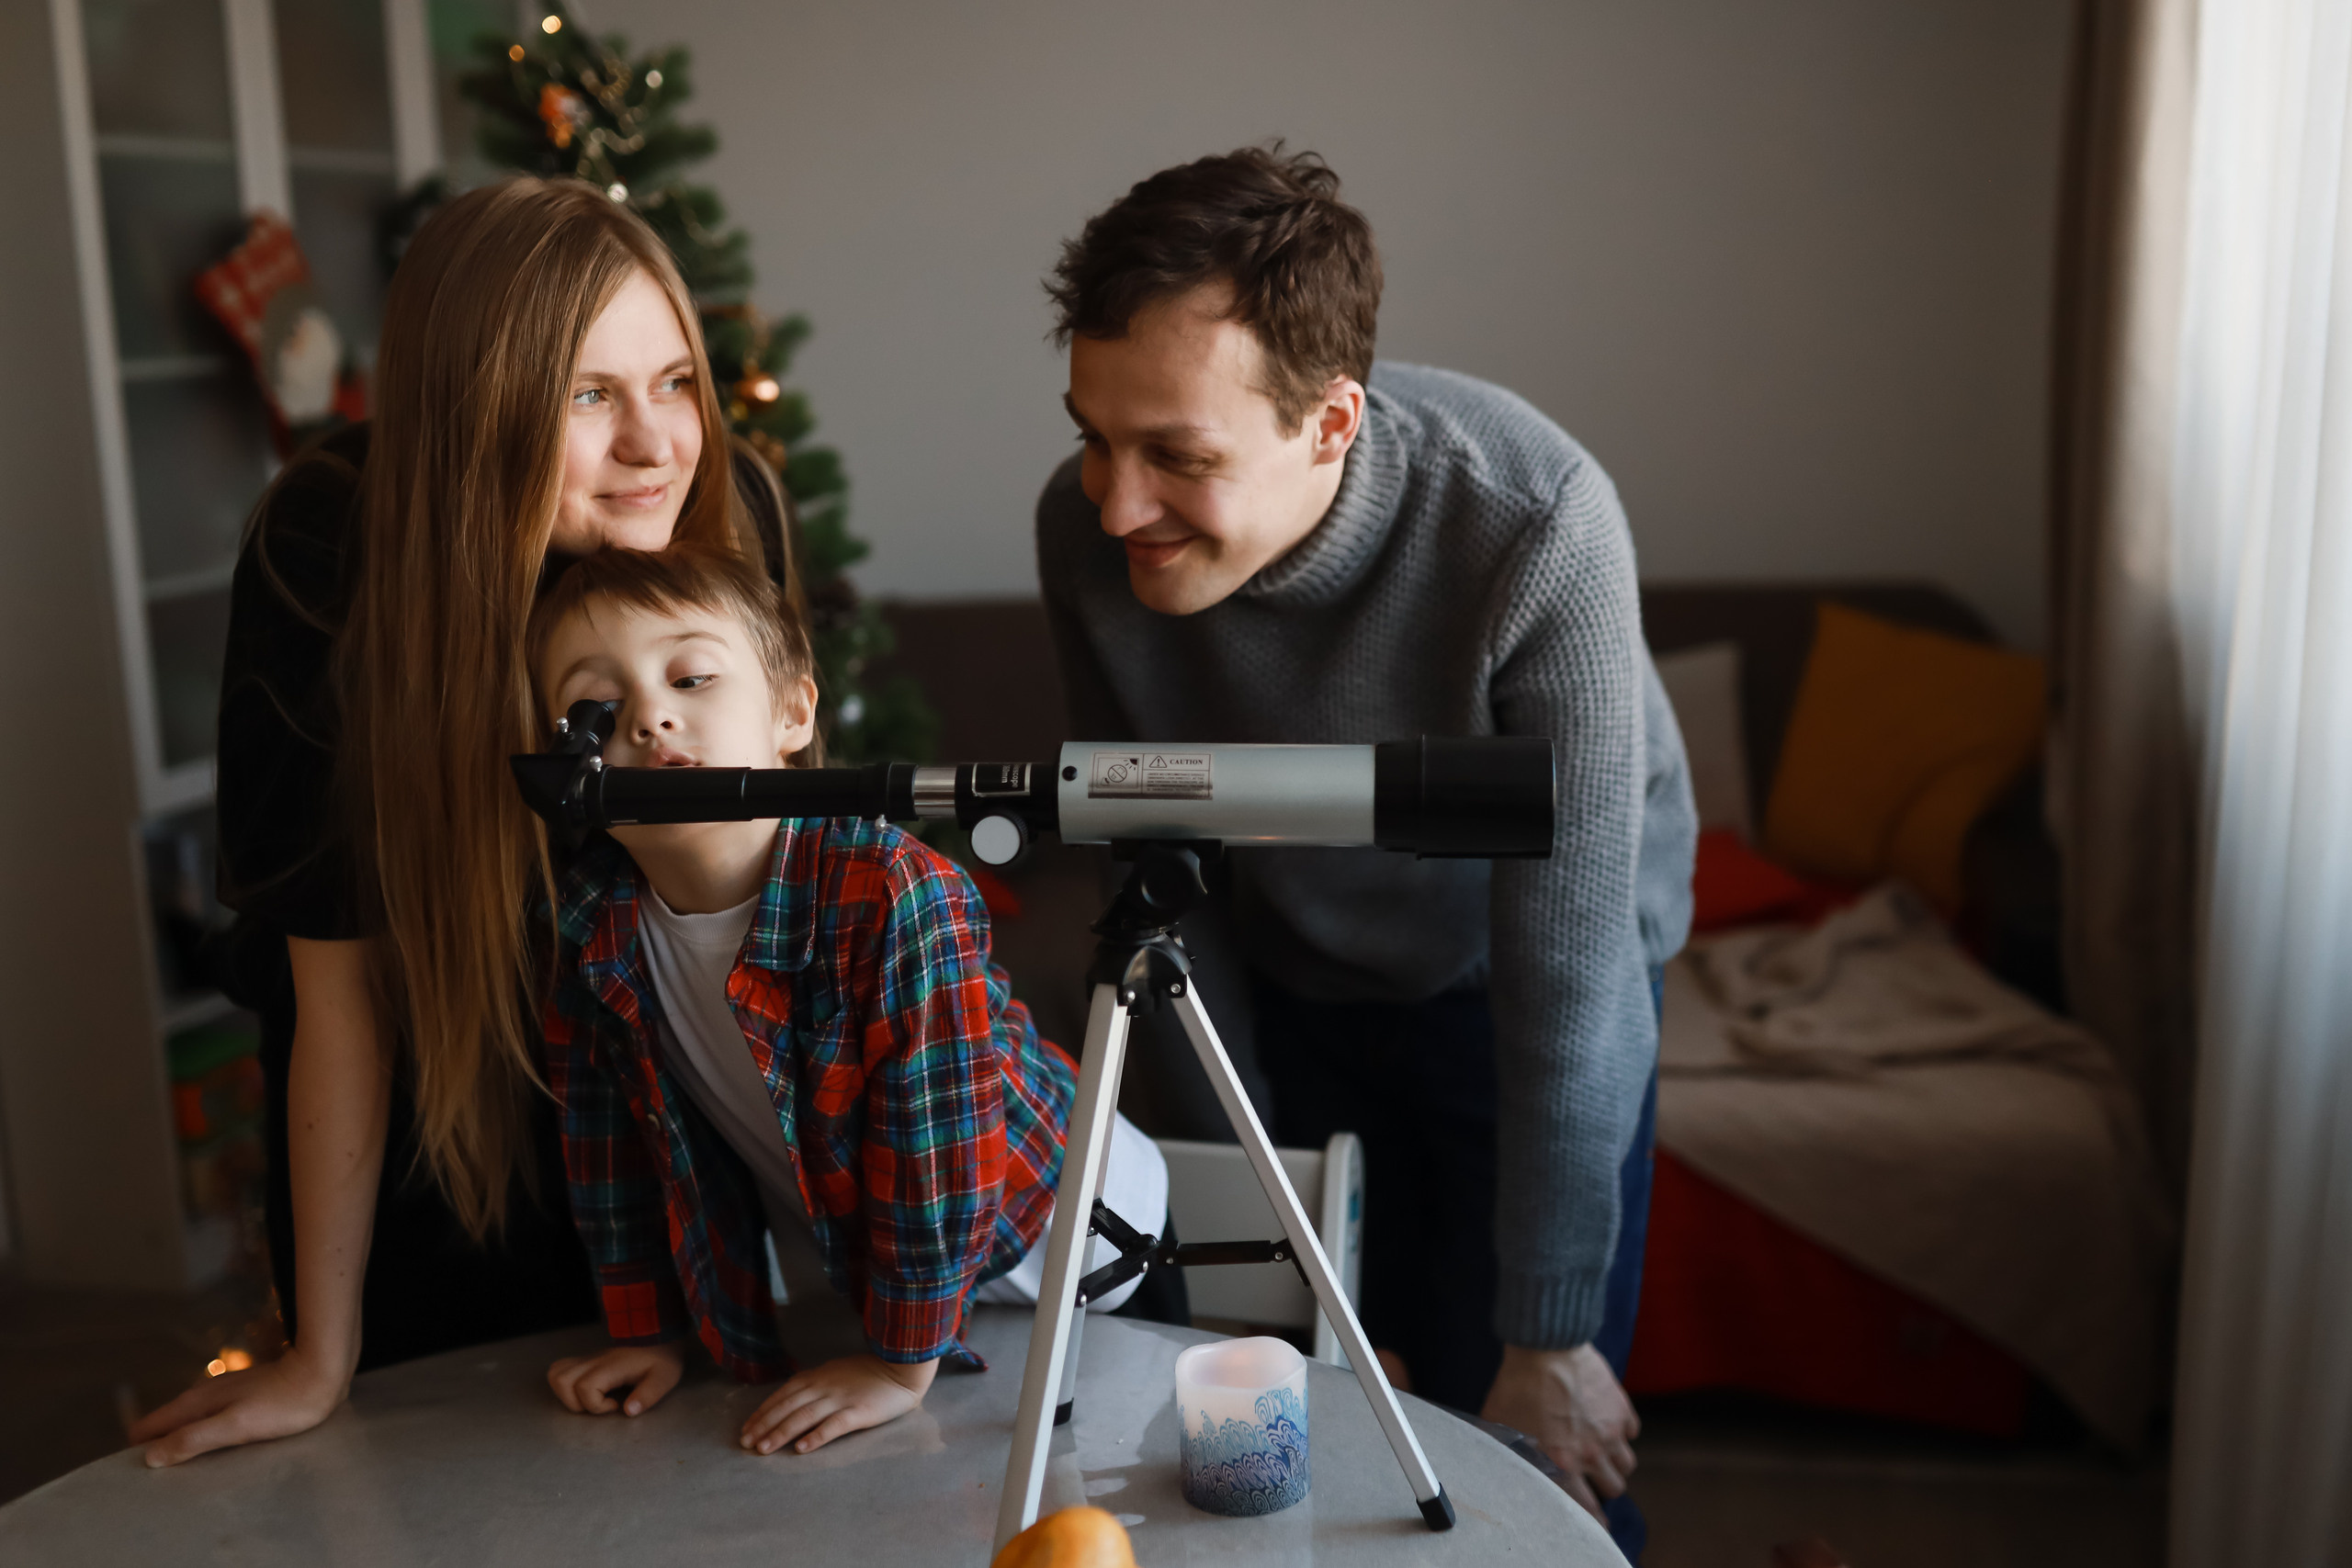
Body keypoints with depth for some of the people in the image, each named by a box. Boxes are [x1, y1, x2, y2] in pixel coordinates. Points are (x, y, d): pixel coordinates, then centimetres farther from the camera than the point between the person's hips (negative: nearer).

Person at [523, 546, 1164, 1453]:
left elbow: (935, 1146, -30)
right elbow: (606, 1131, -3)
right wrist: (648, 1329, 1)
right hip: (838, 1257, 5)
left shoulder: (898, 898, -35)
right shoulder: (593, 920, -16)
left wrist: (900, 1362, -23)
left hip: (1062, 1241, -4)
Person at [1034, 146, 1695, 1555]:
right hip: (1285, 975, 3)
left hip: (1533, 977, -3)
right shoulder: (1087, 529, -24)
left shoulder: (1536, 528, -36)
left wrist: (1547, 1341, -20)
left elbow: (1564, 979, -29)